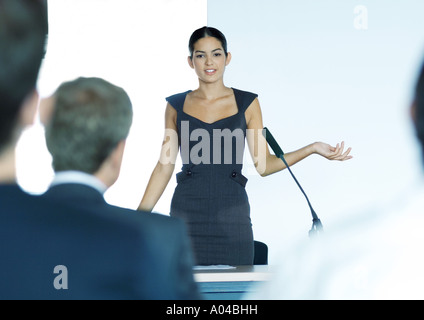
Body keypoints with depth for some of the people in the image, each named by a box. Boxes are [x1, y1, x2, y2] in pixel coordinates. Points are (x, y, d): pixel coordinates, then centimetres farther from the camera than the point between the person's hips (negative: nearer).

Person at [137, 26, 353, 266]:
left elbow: (263, 164, 3)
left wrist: (312, 149, -8)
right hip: (187, 215, 0)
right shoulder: (177, 105, 7)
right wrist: (138, 217, 3)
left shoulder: (247, 103, 6)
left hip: (232, 216, 0)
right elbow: (164, 166, 8)